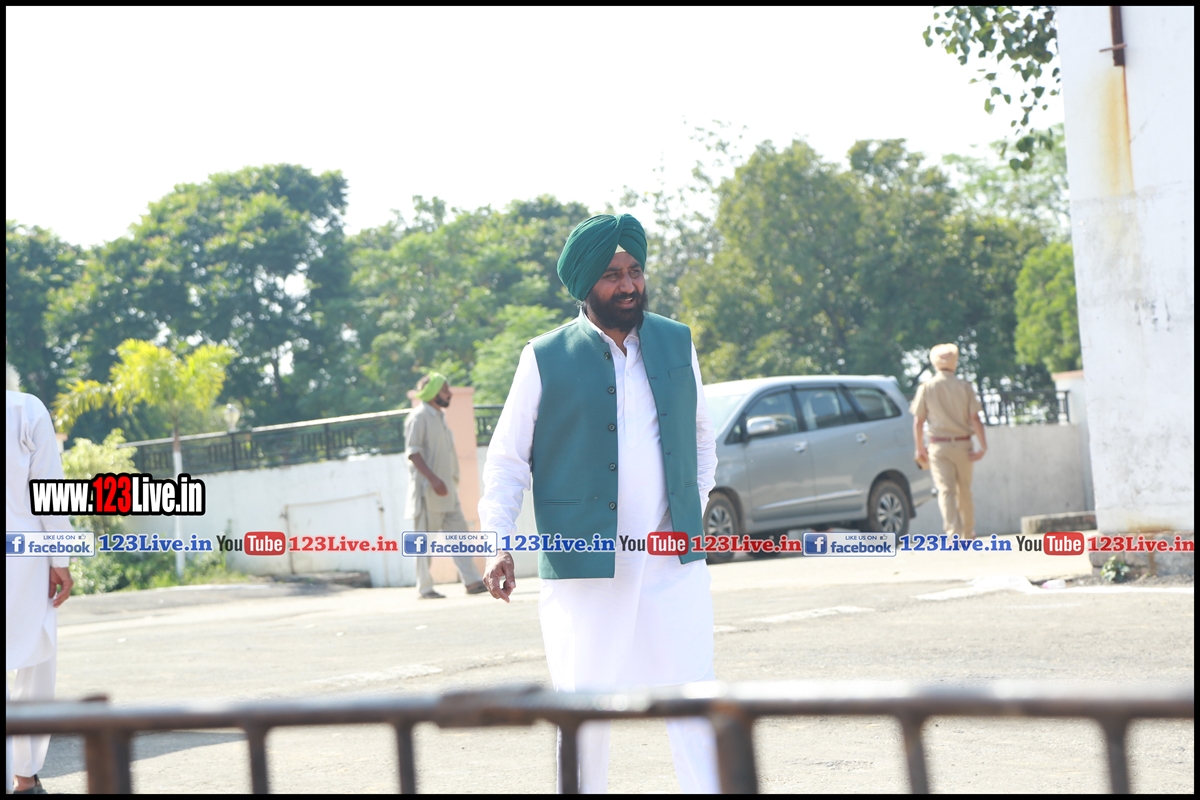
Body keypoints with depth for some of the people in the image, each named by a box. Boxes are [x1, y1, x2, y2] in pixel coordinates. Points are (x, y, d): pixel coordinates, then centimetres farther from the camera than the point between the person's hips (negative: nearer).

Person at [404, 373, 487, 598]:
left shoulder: (440, 416, 17)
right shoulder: (419, 417, -10)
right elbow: (413, 451, -18)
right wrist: (433, 479, -25)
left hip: (446, 489, 9)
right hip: (428, 490, -9)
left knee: (459, 532, 5)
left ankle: (472, 582, 4)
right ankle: (424, 588, 3)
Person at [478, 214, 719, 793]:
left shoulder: (677, 344, 8)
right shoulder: (545, 359, -3)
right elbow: (507, 457, 1)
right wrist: (498, 543, -8)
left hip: (674, 564, 3)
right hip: (583, 566, -2)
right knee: (583, 712, 3)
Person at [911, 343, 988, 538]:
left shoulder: (926, 388, -1)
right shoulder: (965, 386, -1)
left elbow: (918, 422, -1)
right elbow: (975, 418, -7)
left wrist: (920, 449, 8)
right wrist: (983, 446, -6)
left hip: (938, 446, -1)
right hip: (962, 445, 1)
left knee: (945, 490, -6)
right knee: (964, 491, 14)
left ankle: (953, 531, -22)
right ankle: (968, 534, 24)